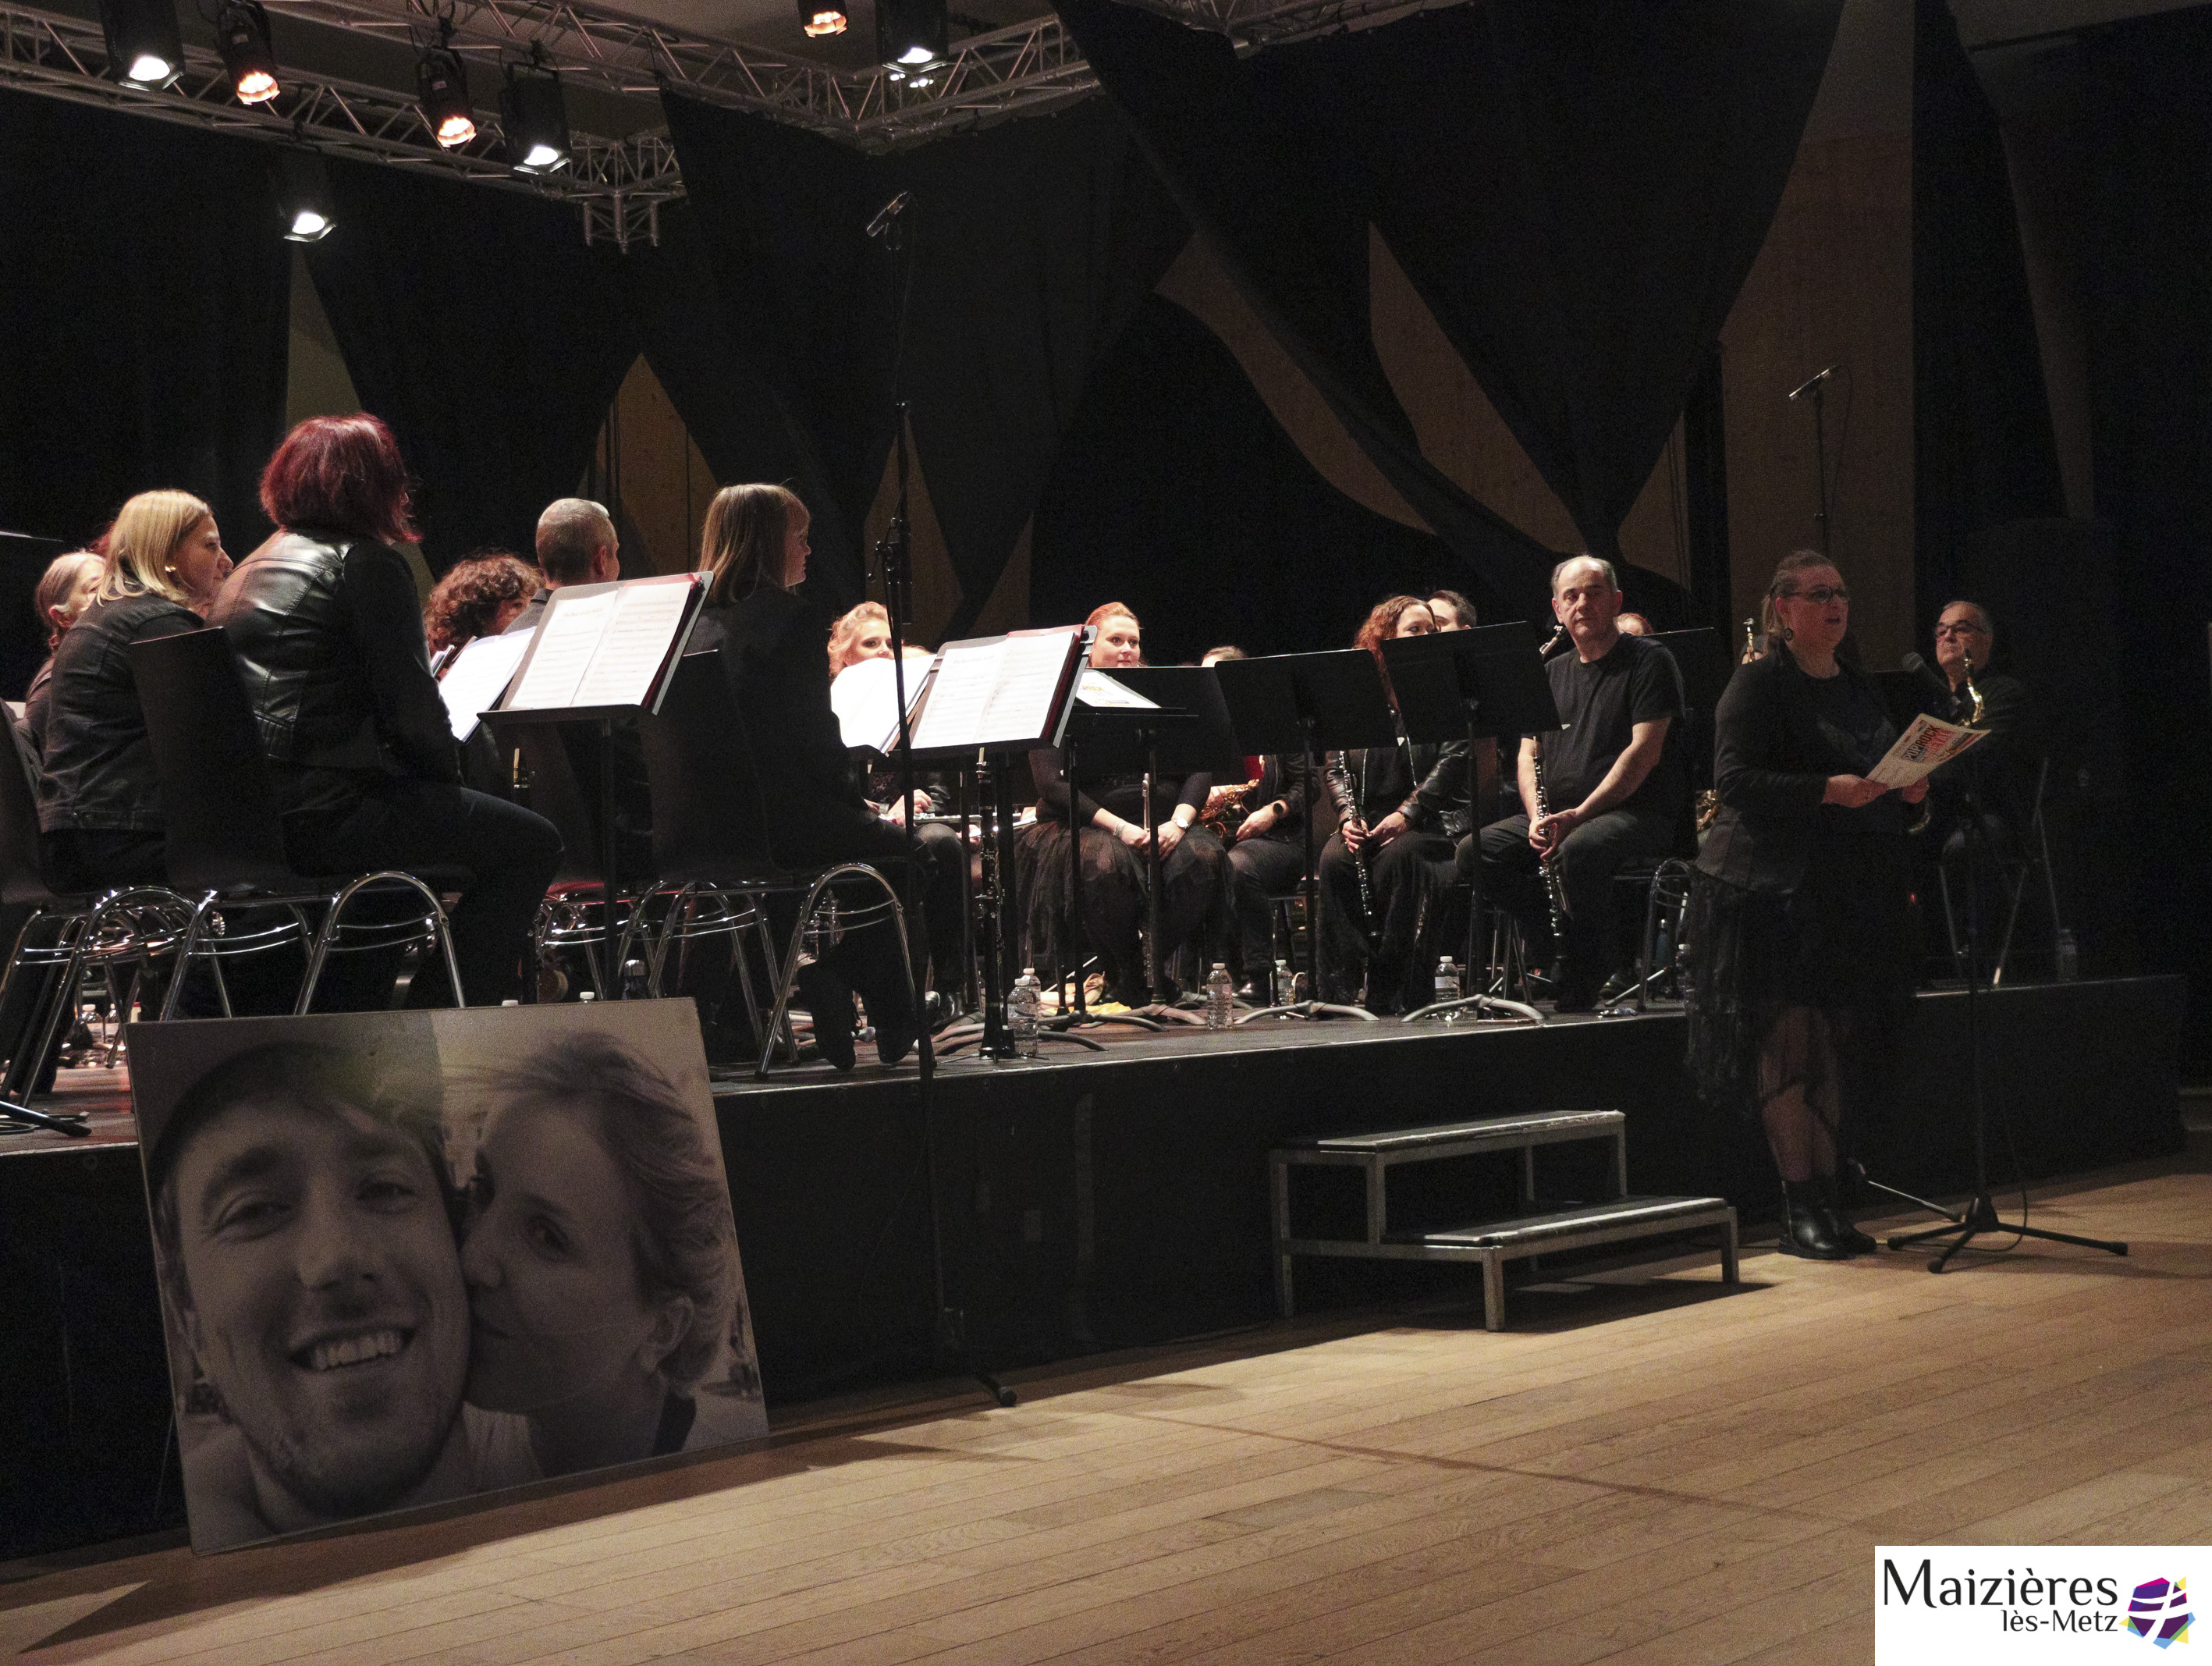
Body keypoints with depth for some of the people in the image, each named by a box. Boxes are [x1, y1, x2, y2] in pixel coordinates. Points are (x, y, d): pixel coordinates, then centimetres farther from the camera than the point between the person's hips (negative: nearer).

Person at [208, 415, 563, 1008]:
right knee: (531, 843, 3)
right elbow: (410, 708, -14)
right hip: (329, 813, -9)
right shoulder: (366, 563, -7)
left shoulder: (249, 572, 18)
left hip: (247, 817, 9)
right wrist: (448, 766, 6)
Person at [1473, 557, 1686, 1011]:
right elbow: (1528, 753, 15)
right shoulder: (1551, 672, 20)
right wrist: (1537, 815, -7)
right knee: (1476, 851, -17)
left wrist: (1579, 814, -20)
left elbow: (1644, 751, -11)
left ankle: (1587, 973, -17)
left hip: (1637, 812, -6)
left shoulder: (1649, 661, 0)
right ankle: (1558, 952, -12)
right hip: (1559, 815, 7)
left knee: (1580, 849, -38)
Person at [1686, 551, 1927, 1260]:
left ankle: (1826, 1199, 13)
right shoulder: (1759, 681, -5)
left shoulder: (1859, 684, 18)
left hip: (1852, 889, 7)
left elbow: (1884, 768, 26)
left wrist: (1906, 787, 4)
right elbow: (1734, 775, -15)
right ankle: (1799, 1210, -4)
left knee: (1836, 1042, 7)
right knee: (1788, 1037, -8)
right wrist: (1826, 791, -23)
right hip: (1774, 885, -7)